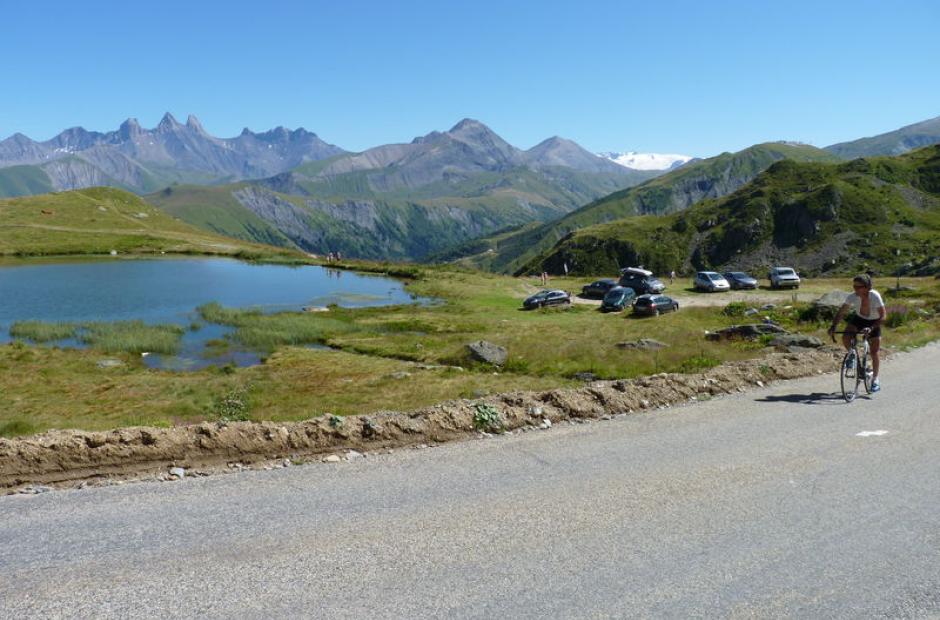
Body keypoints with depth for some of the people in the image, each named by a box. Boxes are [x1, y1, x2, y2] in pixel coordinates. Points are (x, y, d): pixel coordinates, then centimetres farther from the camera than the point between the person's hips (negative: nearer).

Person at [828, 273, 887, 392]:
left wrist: (871, 328, -44)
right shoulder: (852, 296, -25)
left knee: (874, 353, -2)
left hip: (873, 322, -2)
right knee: (845, 338, -25)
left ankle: (875, 379, 17)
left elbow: (883, 316, -30)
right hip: (858, 318, 2)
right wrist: (833, 326, -34)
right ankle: (852, 355, 7)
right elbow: (841, 312, -20)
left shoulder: (875, 296, -33)